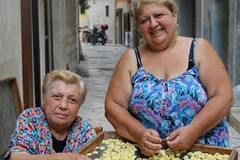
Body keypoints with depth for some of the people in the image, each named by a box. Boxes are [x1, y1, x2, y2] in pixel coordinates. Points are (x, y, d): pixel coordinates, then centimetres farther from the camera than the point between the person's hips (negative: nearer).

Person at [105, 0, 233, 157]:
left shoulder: (199, 48, 4)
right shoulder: (131, 58, 6)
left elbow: (223, 96, -2)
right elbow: (113, 106, 2)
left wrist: (193, 130, -16)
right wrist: (139, 133, -14)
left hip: (204, 149, -1)